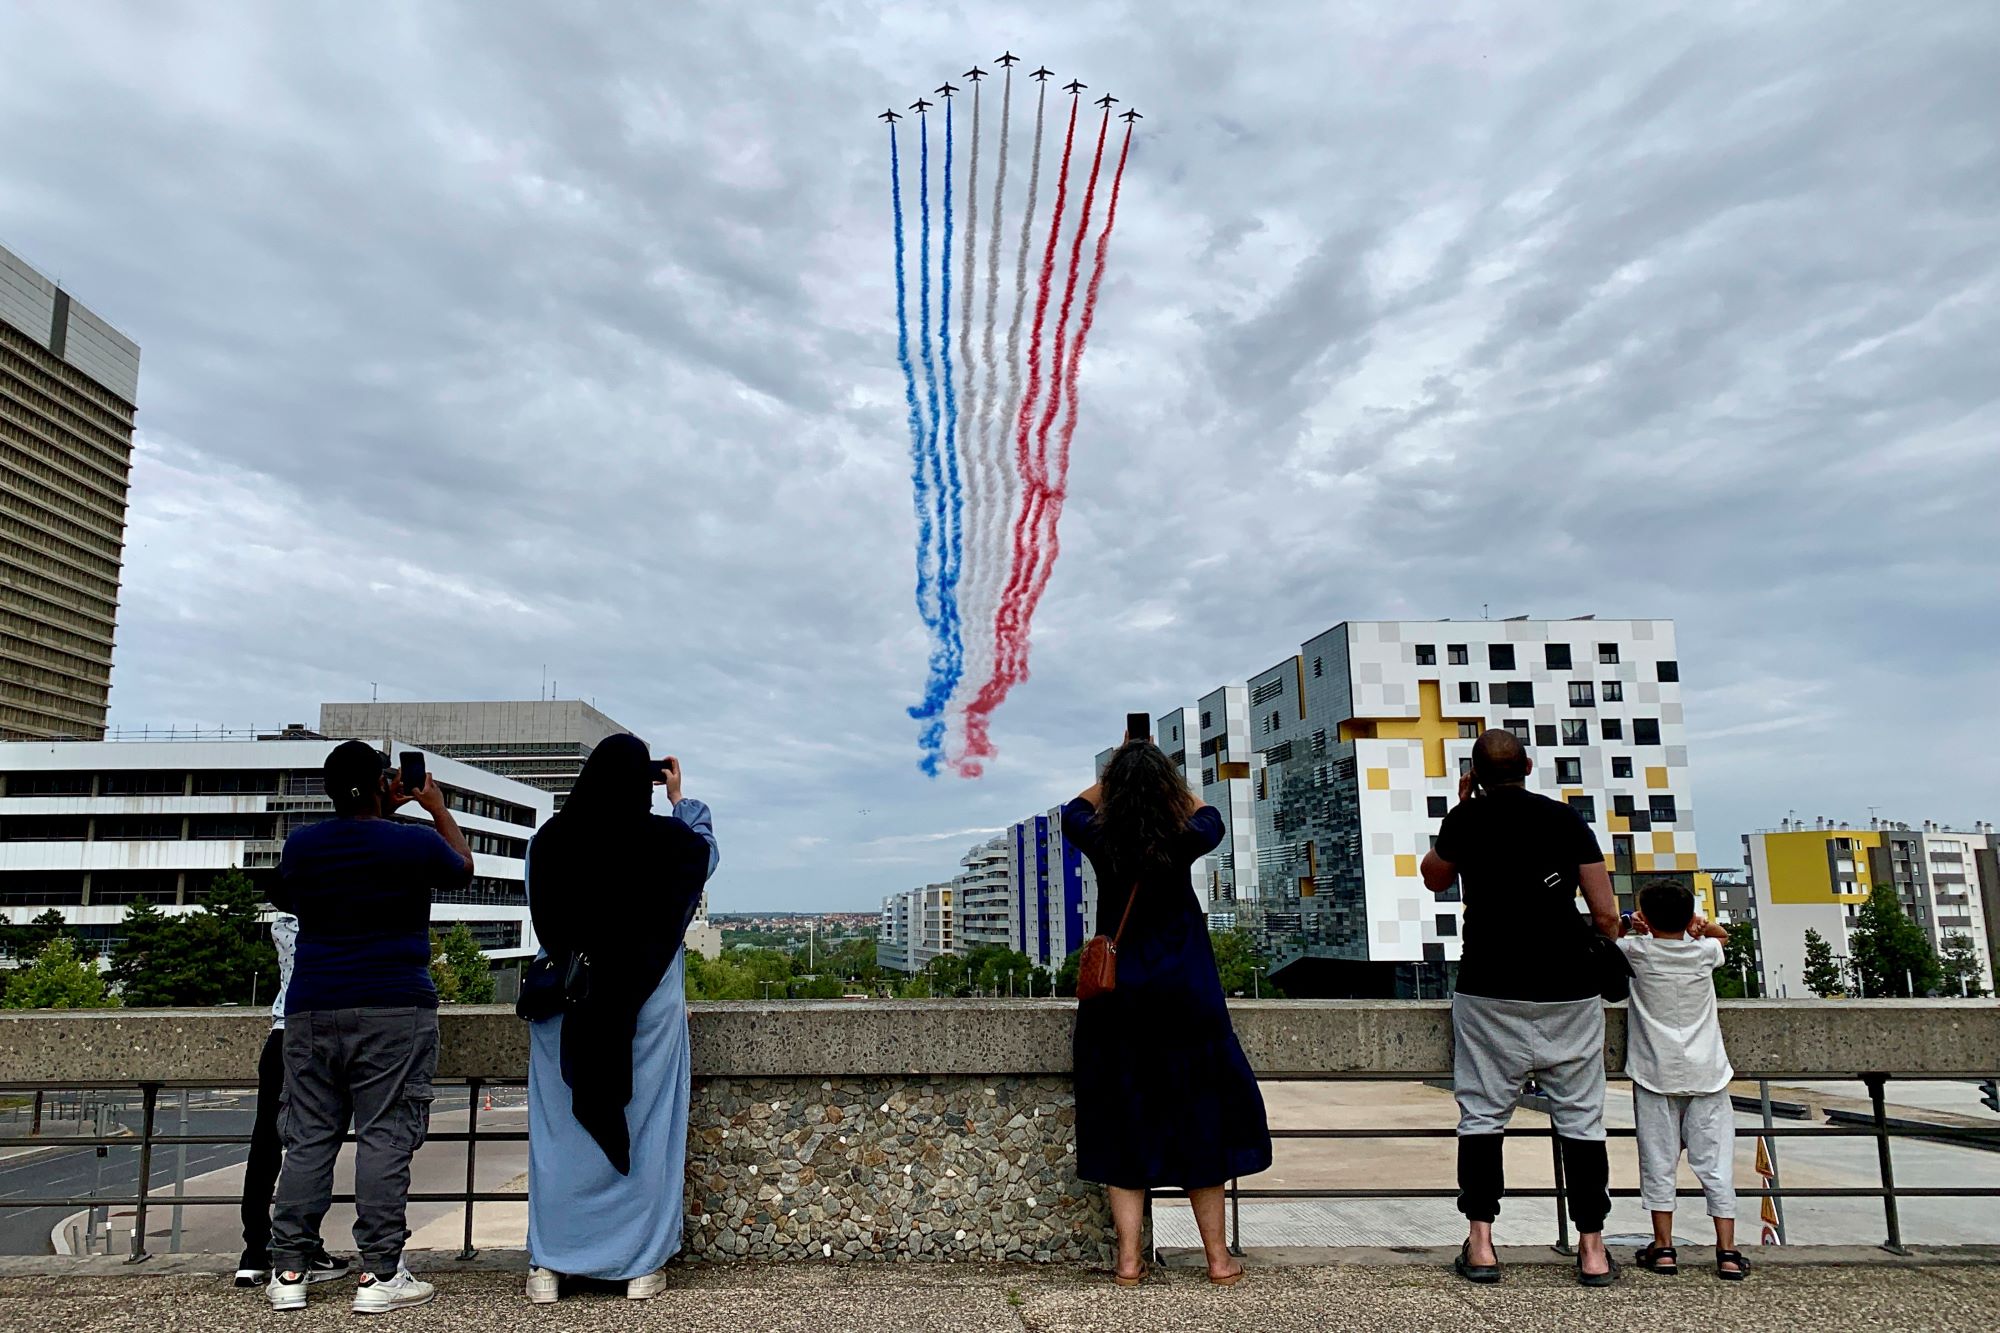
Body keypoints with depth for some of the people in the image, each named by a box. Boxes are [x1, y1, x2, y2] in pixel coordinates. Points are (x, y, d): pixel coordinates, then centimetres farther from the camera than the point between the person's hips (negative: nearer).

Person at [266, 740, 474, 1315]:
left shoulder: (301, 844, 5)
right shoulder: (416, 842, -5)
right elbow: (463, 869, 17)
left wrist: (381, 813, 29)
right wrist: (438, 808, 30)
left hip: (311, 1013, 4)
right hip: (394, 1013, -4)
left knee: (307, 1140, 9)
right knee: (385, 1139, -2)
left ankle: (289, 1273, 12)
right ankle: (379, 1276, -2)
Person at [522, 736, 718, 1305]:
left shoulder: (550, 840, -3)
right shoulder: (665, 839, -8)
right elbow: (706, 851, 16)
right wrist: (681, 798, 26)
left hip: (566, 999, 2)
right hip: (649, 1000, -2)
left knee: (561, 1130, 9)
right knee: (644, 1127, 7)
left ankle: (548, 1265, 15)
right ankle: (642, 1265, 13)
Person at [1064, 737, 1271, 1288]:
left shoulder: (1100, 841, -8)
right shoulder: (1184, 841, -11)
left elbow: (1075, 808, 15)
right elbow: (1207, 814, 14)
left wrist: (1118, 772, 21)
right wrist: (1162, 775, 22)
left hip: (1117, 998, 1)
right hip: (1185, 994, -1)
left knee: (1123, 1123, 9)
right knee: (1199, 1118, 10)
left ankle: (1128, 1259, 10)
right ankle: (1218, 1257, 17)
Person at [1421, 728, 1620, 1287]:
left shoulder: (1467, 818, 1)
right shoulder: (1567, 819, 2)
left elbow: (1433, 880, 19)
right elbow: (1607, 915, 0)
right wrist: (1608, 930, 22)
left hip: (1490, 992, -1)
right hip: (1569, 990, 1)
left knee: (1482, 1115, 6)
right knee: (1580, 1117, 8)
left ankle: (1480, 1245, 4)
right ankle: (1592, 1249, 11)